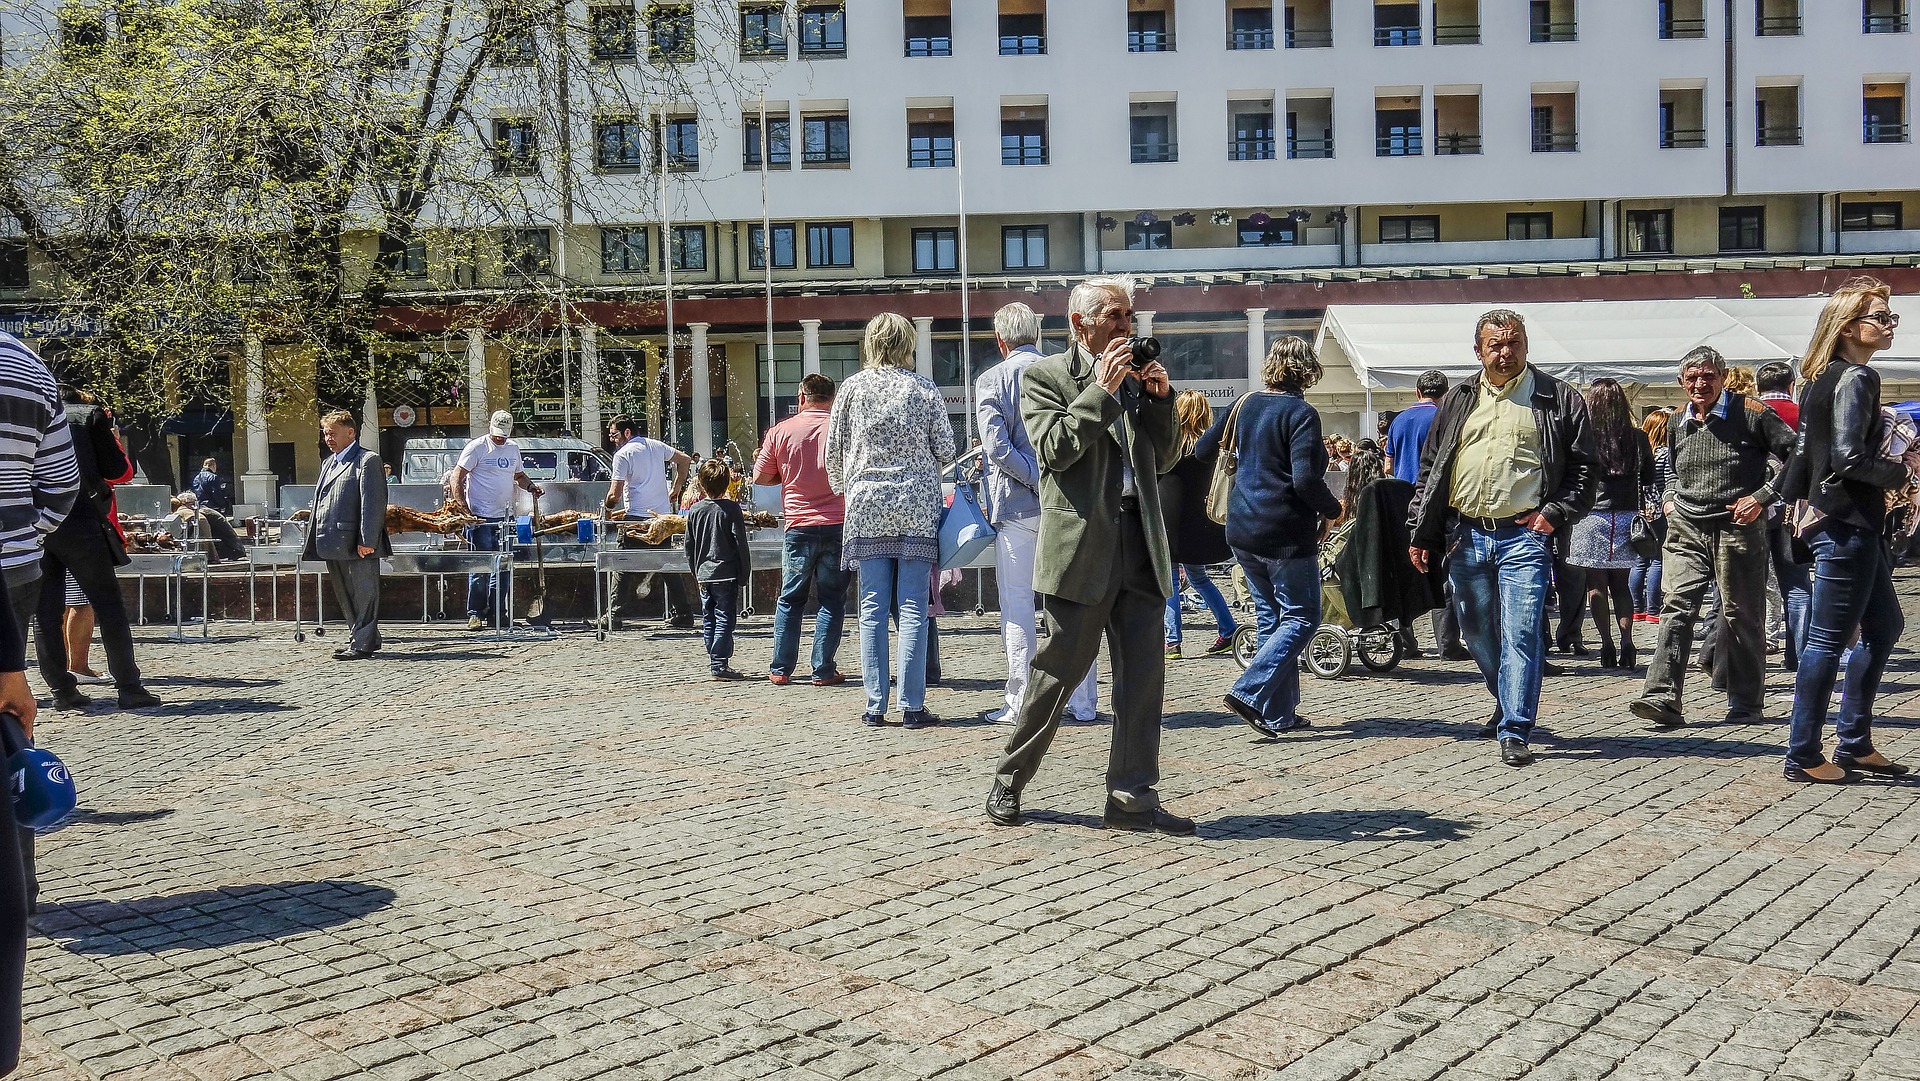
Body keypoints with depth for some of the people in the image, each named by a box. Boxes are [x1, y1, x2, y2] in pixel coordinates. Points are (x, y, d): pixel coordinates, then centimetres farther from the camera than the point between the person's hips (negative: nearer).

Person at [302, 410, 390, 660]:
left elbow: (373, 503, -15)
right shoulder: (328, 464, 22)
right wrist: (314, 542, 18)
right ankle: (357, 636, 24)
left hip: (357, 545, -9)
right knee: (344, 595, 15)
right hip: (334, 544, 9)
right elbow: (320, 503, 24)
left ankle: (363, 643, 0)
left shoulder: (367, 461, -7)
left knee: (363, 593, -4)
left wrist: (367, 540, -21)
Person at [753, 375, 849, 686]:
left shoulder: (781, 431, -1)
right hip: (838, 525, 0)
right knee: (832, 600, 6)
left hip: (799, 527, 1)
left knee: (790, 599, 11)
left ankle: (780, 669, 13)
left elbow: (759, 477, 4)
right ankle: (823, 670, 5)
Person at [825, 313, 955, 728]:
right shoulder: (925, 389, 0)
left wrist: (846, 489, 23)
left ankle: (875, 706, 6)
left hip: (866, 507, 1)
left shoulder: (852, 388, 2)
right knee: (913, 608, 1)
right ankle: (912, 706, 0)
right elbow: (946, 451, 2)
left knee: (873, 608, 5)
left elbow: (833, 452, 7)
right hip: (917, 507, -1)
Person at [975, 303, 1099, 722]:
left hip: (1016, 505, -3)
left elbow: (997, 447, -14)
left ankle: (1020, 702, 5)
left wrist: (1040, 482, -11)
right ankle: (1084, 702, 9)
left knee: (1017, 605, 3)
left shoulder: (991, 381, -3)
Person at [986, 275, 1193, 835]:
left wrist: (1160, 397, 4)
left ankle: (1133, 797, 9)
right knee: (1060, 667, 1)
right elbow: (1054, 449, -12)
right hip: (1081, 541, -6)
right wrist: (1101, 389, -13)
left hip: (1140, 540, 6)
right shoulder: (1045, 375, 1)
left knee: (1143, 672, 3)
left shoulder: (1137, 375, 18)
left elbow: (1162, 459, 17)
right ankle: (1008, 780, 18)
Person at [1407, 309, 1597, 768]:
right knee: (1478, 634, 13)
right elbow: (1429, 468, 15)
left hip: (1524, 536, -4)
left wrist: (1554, 513, -9)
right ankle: (1509, 705, 36)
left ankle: (1514, 732, -7)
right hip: (1466, 536, 4)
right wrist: (1420, 532, 10)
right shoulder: (1458, 401, 14)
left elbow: (1584, 466, 4)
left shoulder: (1559, 399, 4)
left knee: (1521, 634, -10)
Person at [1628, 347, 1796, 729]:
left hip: (1738, 529, -4)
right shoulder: (1677, 422, 13)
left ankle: (1746, 704, 16)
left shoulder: (1751, 414, -3)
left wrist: (1761, 497, -10)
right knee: (1677, 608, -10)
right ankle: (1662, 697, -16)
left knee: (1742, 615, 4)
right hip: (1687, 529, 4)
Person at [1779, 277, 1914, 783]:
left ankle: (1854, 744, 22)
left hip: (1847, 522, 10)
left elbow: (1806, 451, 17)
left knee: (1884, 627, 17)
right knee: (1829, 640, -5)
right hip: (1845, 525, -10)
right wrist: (1902, 470, -6)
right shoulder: (1856, 378, -14)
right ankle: (1804, 756, 1)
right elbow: (1849, 459, -21)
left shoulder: (1824, 378, 15)